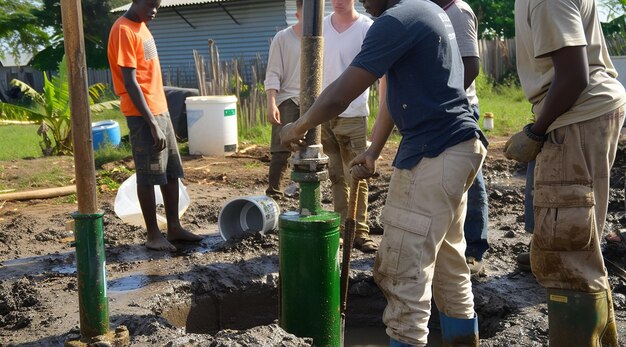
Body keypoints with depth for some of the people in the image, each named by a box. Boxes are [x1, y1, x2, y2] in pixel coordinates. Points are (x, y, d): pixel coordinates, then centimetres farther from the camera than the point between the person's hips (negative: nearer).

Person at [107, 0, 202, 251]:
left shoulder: (141, 27, 15)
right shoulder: (123, 31, -14)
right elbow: (130, 83, -19)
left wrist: (158, 117, 18)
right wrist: (152, 124, -21)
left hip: (160, 109, 9)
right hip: (143, 116, -9)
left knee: (172, 171, 11)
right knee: (148, 175, -2)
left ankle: (174, 227, 19)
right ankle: (153, 234, 7)